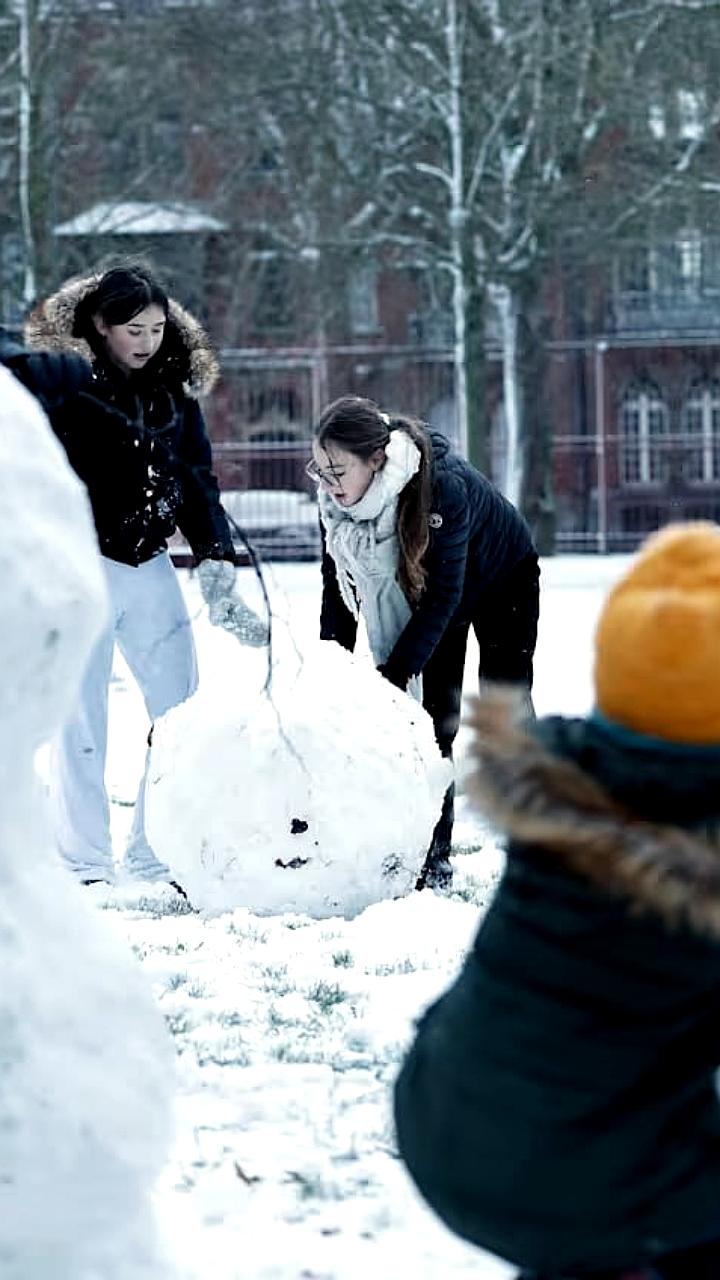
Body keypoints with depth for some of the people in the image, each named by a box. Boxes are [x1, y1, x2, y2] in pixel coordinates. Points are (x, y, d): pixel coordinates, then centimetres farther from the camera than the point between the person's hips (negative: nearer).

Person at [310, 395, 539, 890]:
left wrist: (392, 677, -38)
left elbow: (442, 595, -36)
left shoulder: (444, 485, -42)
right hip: (422, 589, 4)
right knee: (435, 718, -5)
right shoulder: (336, 501, -27)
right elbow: (338, 589, -14)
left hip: (504, 579, -4)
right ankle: (434, 858, -4)